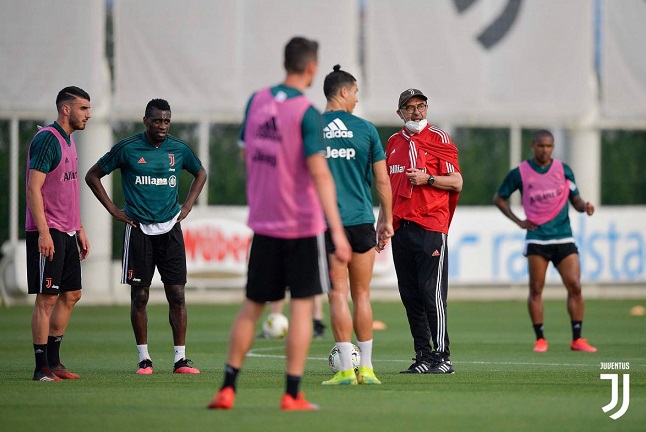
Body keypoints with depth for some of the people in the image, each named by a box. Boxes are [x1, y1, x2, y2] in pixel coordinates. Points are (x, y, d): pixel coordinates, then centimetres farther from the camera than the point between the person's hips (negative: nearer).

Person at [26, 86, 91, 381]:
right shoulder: (46, 139, -13)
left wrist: (79, 229, 21)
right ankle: (42, 367, -3)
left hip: (67, 232, 10)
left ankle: (53, 360, 19)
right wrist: (44, 232, -22)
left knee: (71, 295, 12)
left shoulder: (68, 141, 16)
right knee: (47, 298, -7)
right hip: (48, 232, -10)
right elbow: (33, 188, -18)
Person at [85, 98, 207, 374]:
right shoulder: (127, 149, -3)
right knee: (139, 296, 0)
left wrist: (187, 206, 13)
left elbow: (200, 174, 25)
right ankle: (144, 359, 7)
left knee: (177, 294, -2)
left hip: (170, 228, 2)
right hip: (138, 229, -2)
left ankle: (180, 359, 2)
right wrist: (114, 210, 0)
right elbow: (93, 176, 5)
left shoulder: (179, 149, 6)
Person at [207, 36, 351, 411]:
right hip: (303, 225, -5)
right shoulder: (307, 113, -14)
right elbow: (319, 173, -20)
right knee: (303, 305, 1)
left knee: (252, 306, 12)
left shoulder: (257, 101, 4)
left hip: (263, 222, 5)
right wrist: (337, 230, -22)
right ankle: (292, 394, -2)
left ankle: (227, 388, 9)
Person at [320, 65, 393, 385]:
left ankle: (346, 369, -7)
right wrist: (388, 220, 13)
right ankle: (366, 368, 12)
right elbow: (382, 180, 4)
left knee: (338, 295, -2)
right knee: (361, 295, 10)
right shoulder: (365, 129, 1)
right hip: (362, 221, 1)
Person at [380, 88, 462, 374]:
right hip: (401, 228, 6)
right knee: (410, 296, 4)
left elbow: (456, 182, -2)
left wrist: (427, 178, -15)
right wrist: (382, 225, 19)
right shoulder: (393, 143, 17)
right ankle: (423, 358, 7)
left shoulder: (438, 138, 1)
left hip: (431, 226, -6)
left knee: (432, 293, -9)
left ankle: (442, 356, -7)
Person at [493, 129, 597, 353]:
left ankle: (577, 339, 0)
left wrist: (585, 206, -10)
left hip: (564, 238, 2)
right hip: (536, 238, -2)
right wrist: (518, 221, 1)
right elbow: (499, 198, 11)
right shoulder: (519, 173, 0)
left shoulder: (563, 170, 6)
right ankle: (540, 339, 7)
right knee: (536, 289, -3)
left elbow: (575, 200, 13)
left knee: (575, 286, -7)